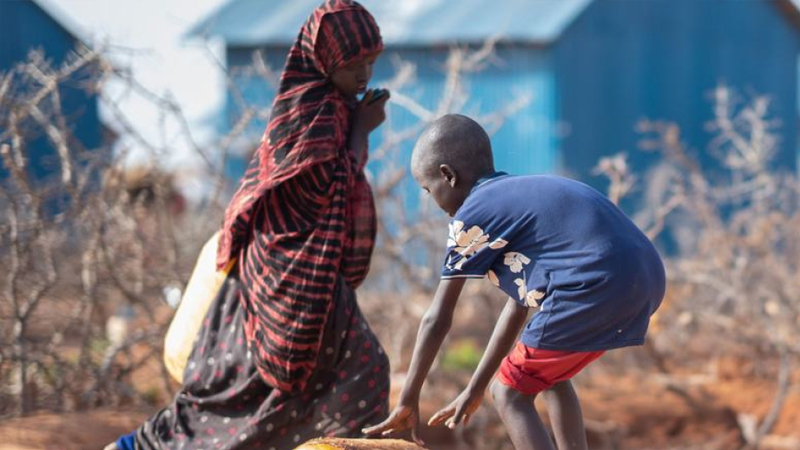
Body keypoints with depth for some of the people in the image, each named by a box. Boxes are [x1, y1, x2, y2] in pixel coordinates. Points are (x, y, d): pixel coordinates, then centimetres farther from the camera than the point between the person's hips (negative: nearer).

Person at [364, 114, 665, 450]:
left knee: (509, 394, 5)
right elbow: (518, 305, 34)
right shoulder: (522, 195, 31)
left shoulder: (470, 217, 6)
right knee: (548, 372, 29)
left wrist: (408, 401, 17)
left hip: (598, 286, -9)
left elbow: (437, 320, 9)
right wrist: (475, 389, 38)